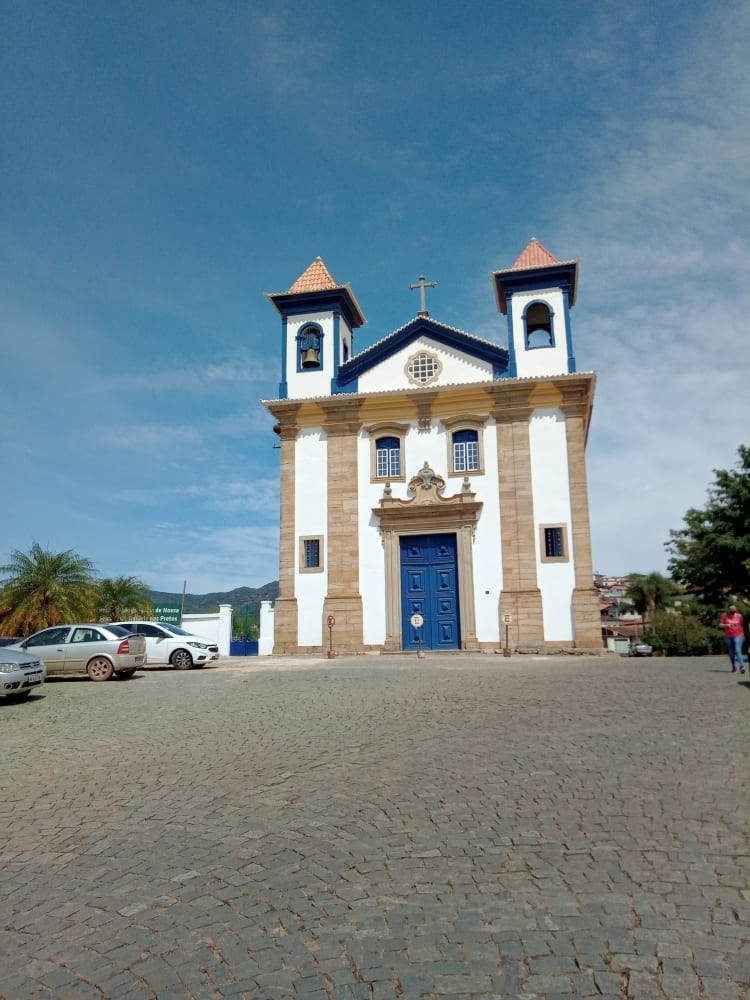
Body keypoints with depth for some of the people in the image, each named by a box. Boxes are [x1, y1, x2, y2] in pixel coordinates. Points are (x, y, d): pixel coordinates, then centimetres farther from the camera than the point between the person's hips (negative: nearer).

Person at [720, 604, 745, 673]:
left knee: (738, 651, -16)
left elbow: (742, 626, 12)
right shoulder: (725, 615, 0)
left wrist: (743, 635, 16)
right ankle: (734, 666, 23)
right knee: (731, 653, 8)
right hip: (728, 636, 2)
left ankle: (742, 667, -22)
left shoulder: (739, 616, 1)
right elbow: (721, 625, 2)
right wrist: (726, 625, -18)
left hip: (738, 636, -1)